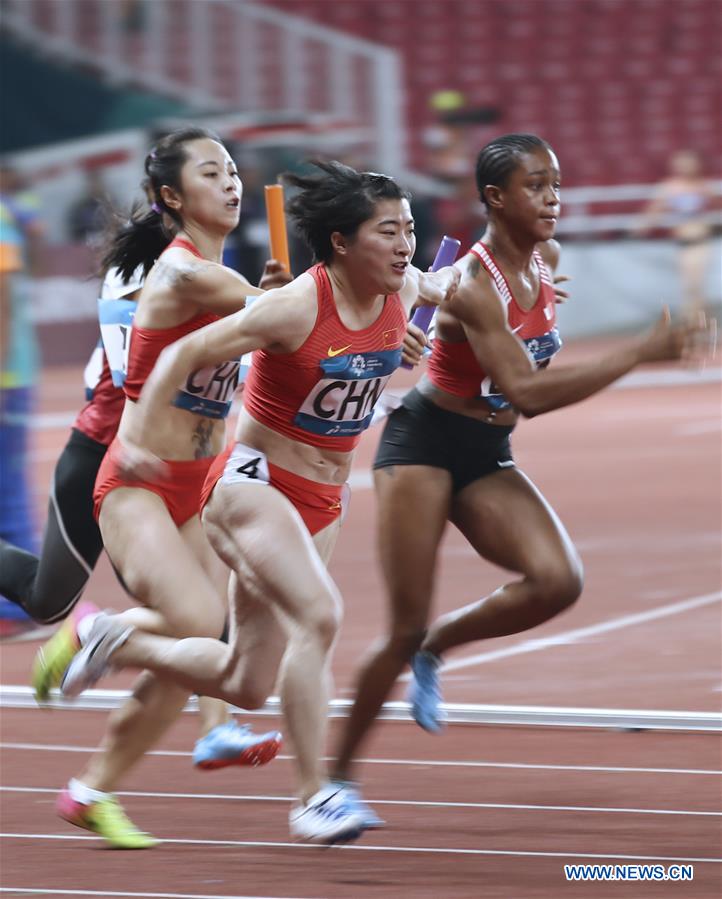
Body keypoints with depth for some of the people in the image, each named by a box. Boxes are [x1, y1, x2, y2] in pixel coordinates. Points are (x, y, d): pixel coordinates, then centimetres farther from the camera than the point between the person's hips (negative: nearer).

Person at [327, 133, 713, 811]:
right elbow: (525, 393, -34)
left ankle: (435, 648, 7)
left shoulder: (548, 261, 0)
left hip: (488, 458, 7)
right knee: (406, 627, -6)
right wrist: (640, 354, -35)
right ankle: (339, 772, 11)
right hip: (423, 445, -7)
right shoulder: (474, 286, -24)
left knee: (558, 580, -18)